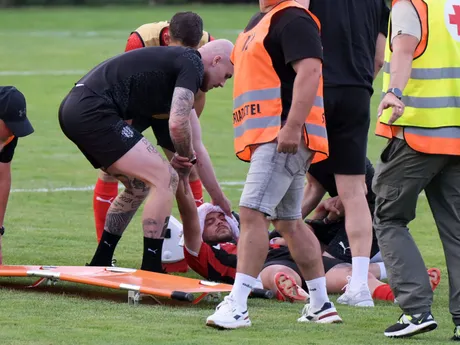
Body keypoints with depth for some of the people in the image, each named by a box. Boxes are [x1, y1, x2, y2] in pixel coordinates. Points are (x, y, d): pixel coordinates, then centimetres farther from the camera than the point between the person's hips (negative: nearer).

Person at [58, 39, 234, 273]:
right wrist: (186, 163, 5)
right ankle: (150, 271, -6)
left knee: (140, 185, 23)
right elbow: (177, 125, -16)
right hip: (93, 112, -11)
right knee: (165, 179, -8)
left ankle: (100, 264, 30)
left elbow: (196, 147, 33)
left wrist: (219, 200, 38)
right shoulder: (192, 64, -3)